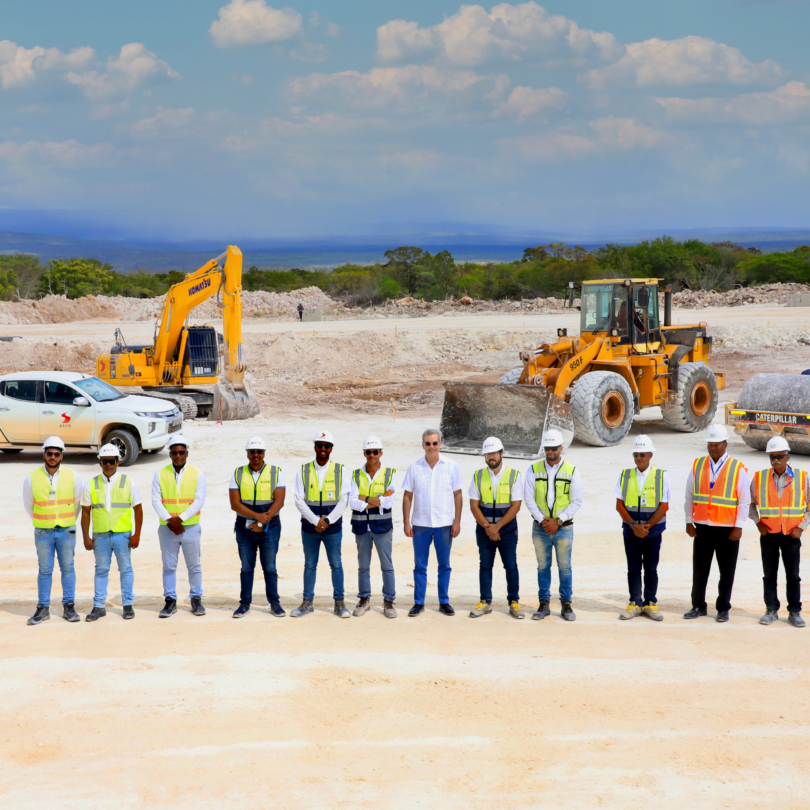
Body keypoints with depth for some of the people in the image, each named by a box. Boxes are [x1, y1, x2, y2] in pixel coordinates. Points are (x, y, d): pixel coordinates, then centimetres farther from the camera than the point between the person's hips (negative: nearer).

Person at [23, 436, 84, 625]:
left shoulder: (72, 477, -4)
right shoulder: (32, 478, -6)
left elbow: (78, 502, 10)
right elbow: (28, 504, 8)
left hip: (66, 531, 0)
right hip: (43, 532, 0)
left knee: (68, 568, 5)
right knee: (45, 570, 4)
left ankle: (69, 607, 12)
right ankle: (43, 609, 11)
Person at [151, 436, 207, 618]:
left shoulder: (197, 474, 1)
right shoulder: (160, 475, 4)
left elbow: (199, 501, -6)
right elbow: (156, 501, -2)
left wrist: (180, 519, -15)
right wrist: (169, 520, -14)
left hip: (191, 527, -1)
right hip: (167, 529, 1)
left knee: (194, 566, 5)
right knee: (169, 566, 4)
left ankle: (196, 599, 16)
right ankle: (170, 601, 12)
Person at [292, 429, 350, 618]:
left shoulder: (340, 470, 2)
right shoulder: (304, 471, 3)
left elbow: (344, 500, -2)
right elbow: (299, 500, -3)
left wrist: (327, 521, -10)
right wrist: (315, 521, -11)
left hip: (333, 527, -1)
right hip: (309, 527, 1)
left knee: (336, 565, 3)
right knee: (310, 565, 8)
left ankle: (339, 603, 11)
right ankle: (307, 602, 16)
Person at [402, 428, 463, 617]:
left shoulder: (451, 466, 0)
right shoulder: (414, 467, 1)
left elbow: (457, 494, 2)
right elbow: (407, 495, 4)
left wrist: (457, 521, -3)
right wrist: (406, 522, -1)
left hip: (444, 524, 0)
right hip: (420, 524, 1)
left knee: (444, 565, 7)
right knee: (420, 565, 6)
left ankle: (444, 602, 16)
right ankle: (418, 603, 14)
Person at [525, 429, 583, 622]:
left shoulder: (571, 471, 1)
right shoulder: (534, 470, 4)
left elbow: (577, 501, -1)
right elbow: (529, 498, 1)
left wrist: (558, 521, -9)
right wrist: (542, 520, -10)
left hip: (563, 527, -1)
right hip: (540, 527, 1)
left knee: (565, 567, 1)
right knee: (543, 566, 6)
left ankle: (566, 605, 9)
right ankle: (544, 604, 13)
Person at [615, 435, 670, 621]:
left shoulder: (661, 476, -2)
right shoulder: (625, 475, 4)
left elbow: (664, 506, -5)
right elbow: (619, 505, 1)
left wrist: (647, 526, -13)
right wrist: (634, 525, -11)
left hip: (653, 531, -2)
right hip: (630, 531, 2)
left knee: (651, 569, 4)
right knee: (633, 569, 5)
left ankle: (650, 604, 12)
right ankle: (635, 604, 12)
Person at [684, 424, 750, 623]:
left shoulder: (738, 469, -3)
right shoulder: (697, 466, 7)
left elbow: (744, 501, -3)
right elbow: (689, 497, 11)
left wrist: (739, 527, -8)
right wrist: (689, 522, 6)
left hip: (727, 529, -3)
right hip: (702, 527, 3)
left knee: (727, 572, 4)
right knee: (699, 570, 8)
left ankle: (723, 609, 14)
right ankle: (698, 606, 18)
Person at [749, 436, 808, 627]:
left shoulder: (802, 478, -3)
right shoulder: (759, 477, 0)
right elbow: (750, 503, 12)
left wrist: (801, 527, -5)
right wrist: (758, 523, 1)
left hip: (791, 534, -1)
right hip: (768, 533, 1)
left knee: (793, 575, 4)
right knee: (769, 574, 6)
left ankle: (794, 612, 11)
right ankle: (771, 610, 15)